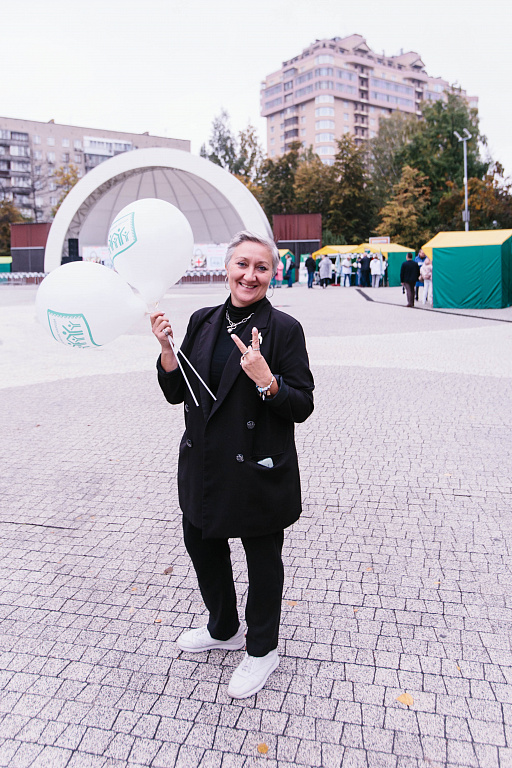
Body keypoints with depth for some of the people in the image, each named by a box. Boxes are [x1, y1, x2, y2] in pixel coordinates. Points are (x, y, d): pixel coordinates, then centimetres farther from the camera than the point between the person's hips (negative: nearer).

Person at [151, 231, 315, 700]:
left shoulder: (284, 329, -12)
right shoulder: (202, 322, 4)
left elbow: (302, 406, -13)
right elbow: (177, 393, 6)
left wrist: (265, 380, -30)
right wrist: (166, 348, -10)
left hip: (258, 468, -6)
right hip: (204, 464, 6)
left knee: (262, 559, 12)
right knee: (202, 544, 21)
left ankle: (262, 650, 39)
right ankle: (224, 629, 49)